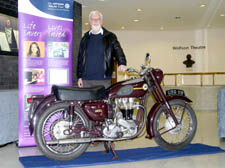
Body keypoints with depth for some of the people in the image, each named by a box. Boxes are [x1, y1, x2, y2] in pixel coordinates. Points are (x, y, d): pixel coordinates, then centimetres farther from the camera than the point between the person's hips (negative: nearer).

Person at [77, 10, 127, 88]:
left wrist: (122, 63, -27)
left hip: (103, 80, -2)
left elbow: (117, 50, -7)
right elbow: (80, 58, 14)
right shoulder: (85, 38, 13)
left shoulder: (110, 37, 5)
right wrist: (79, 76, 9)